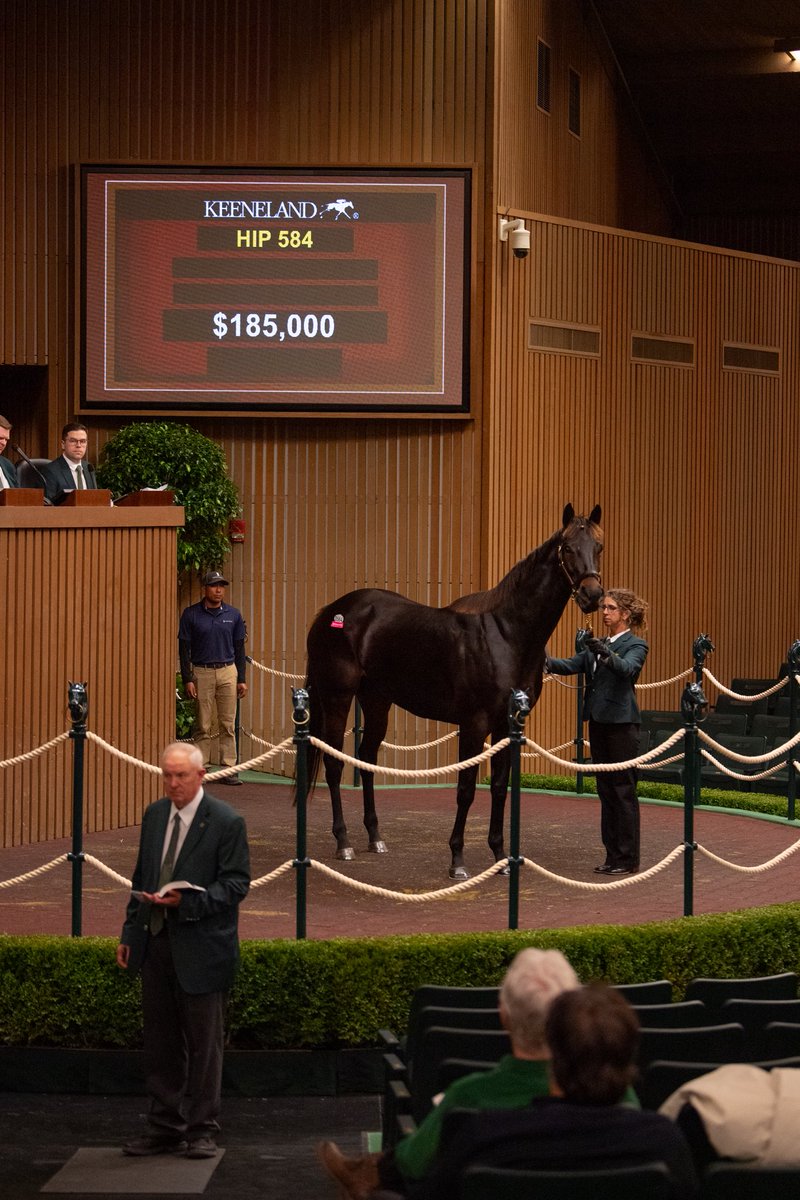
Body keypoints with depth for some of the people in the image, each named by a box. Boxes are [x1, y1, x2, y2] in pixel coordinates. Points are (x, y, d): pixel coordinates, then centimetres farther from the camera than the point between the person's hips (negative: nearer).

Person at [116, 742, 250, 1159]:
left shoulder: (226, 822, -8)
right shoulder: (154, 815, 10)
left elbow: (236, 883, -11)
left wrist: (185, 901, -22)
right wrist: (129, 933, 13)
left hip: (201, 948, -6)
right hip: (155, 943, 6)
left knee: (204, 1043, 2)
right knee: (160, 1042, 10)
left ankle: (201, 1130, 10)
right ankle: (164, 1128, 17)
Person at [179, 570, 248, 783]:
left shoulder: (233, 615, 9)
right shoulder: (191, 614, 1)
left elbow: (239, 648, 12)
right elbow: (184, 648, 1)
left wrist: (242, 679, 7)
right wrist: (187, 679, -6)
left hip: (228, 672, 2)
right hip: (202, 673, -2)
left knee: (228, 724, 0)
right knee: (203, 725, -1)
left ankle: (229, 768, 1)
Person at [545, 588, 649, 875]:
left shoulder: (635, 645, -5)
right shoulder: (597, 645, 15)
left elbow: (627, 668, -25)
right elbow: (573, 665, 4)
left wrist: (606, 654, -45)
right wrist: (548, 663, -16)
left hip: (621, 722, -8)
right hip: (598, 722, 8)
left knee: (623, 790, -4)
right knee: (606, 790, 10)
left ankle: (628, 859, 0)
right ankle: (613, 855, 16)